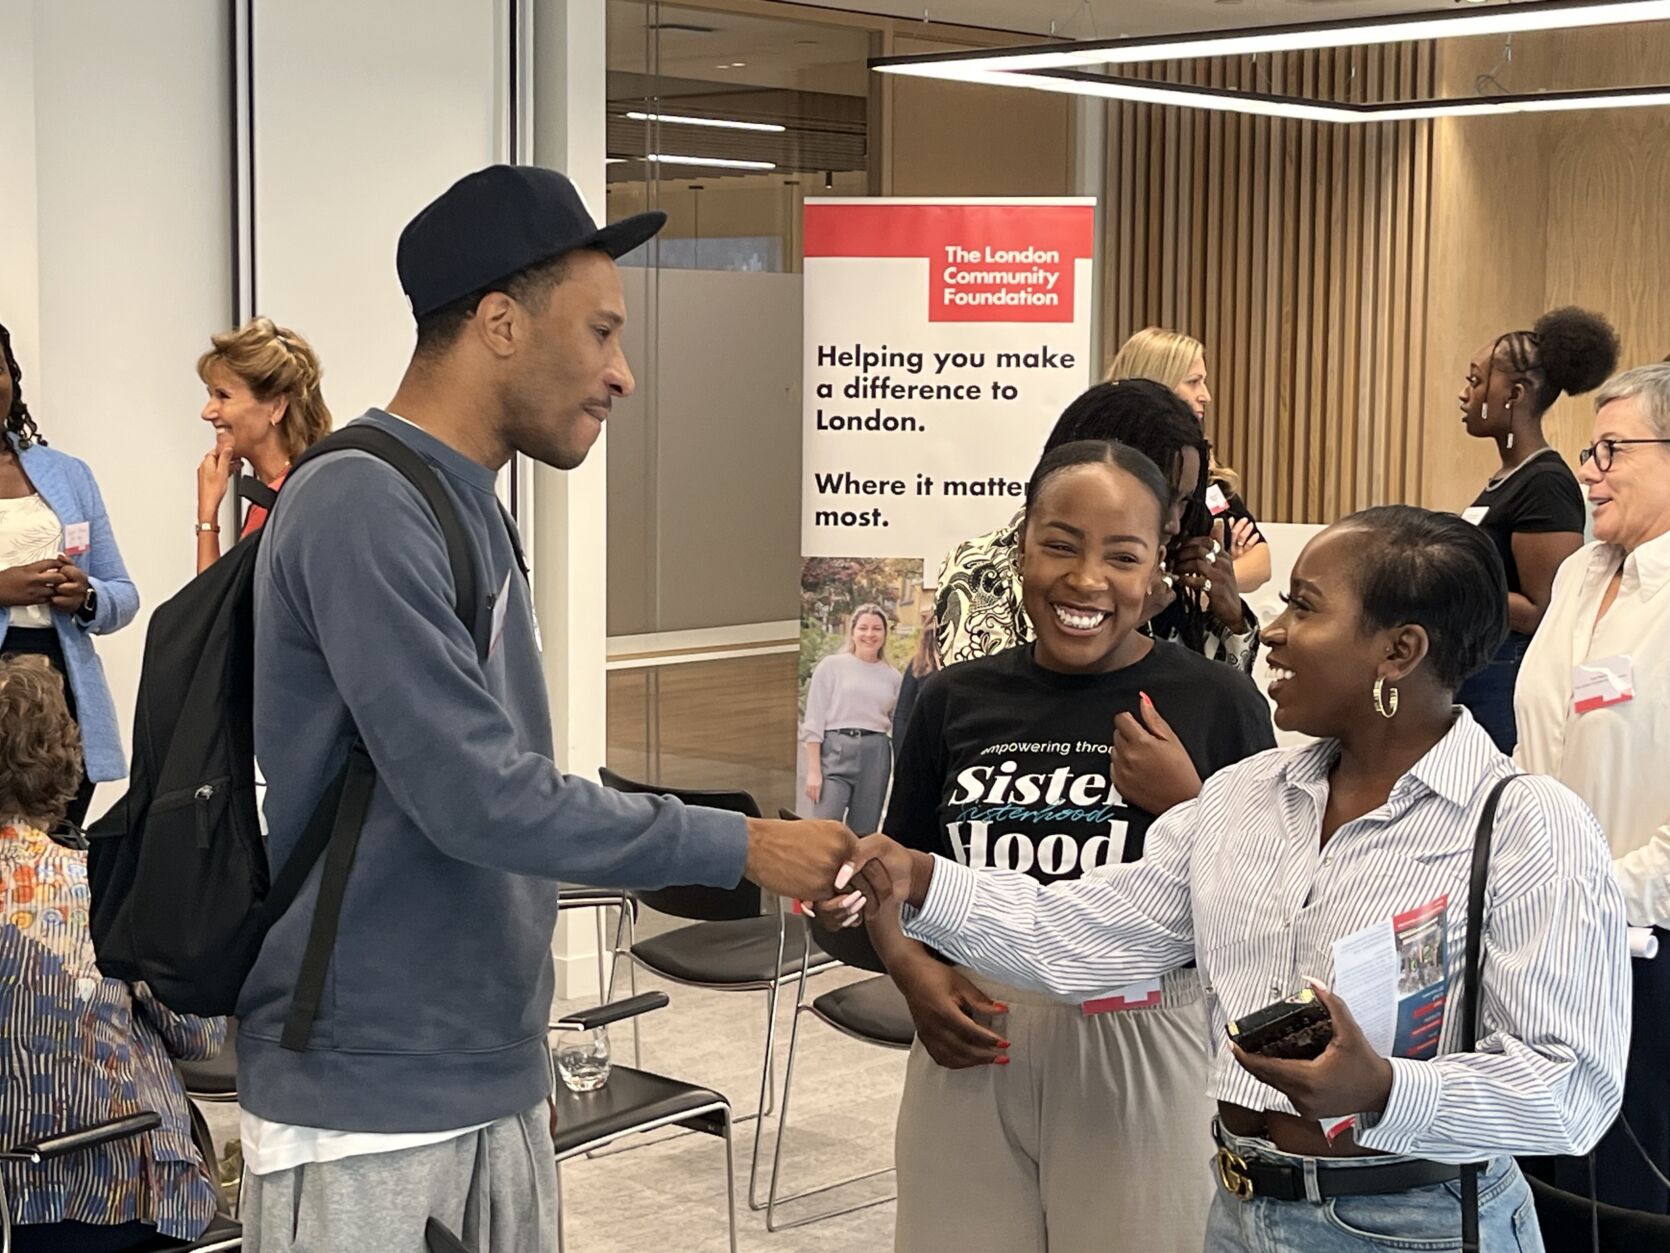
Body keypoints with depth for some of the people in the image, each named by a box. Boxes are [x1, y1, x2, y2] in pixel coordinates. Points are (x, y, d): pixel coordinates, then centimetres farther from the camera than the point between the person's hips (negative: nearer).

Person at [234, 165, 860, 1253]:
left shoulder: (468, 507, 11)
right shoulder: (361, 508, -18)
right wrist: (743, 848, -14)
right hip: (366, 1110, -8)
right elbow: (478, 795, -22)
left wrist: (735, 859, 10)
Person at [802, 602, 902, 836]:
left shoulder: (892, 676, 13)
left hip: (876, 755, 3)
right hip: (836, 751, -3)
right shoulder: (831, 666, 3)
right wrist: (814, 770, -7)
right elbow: (813, 721, 0)